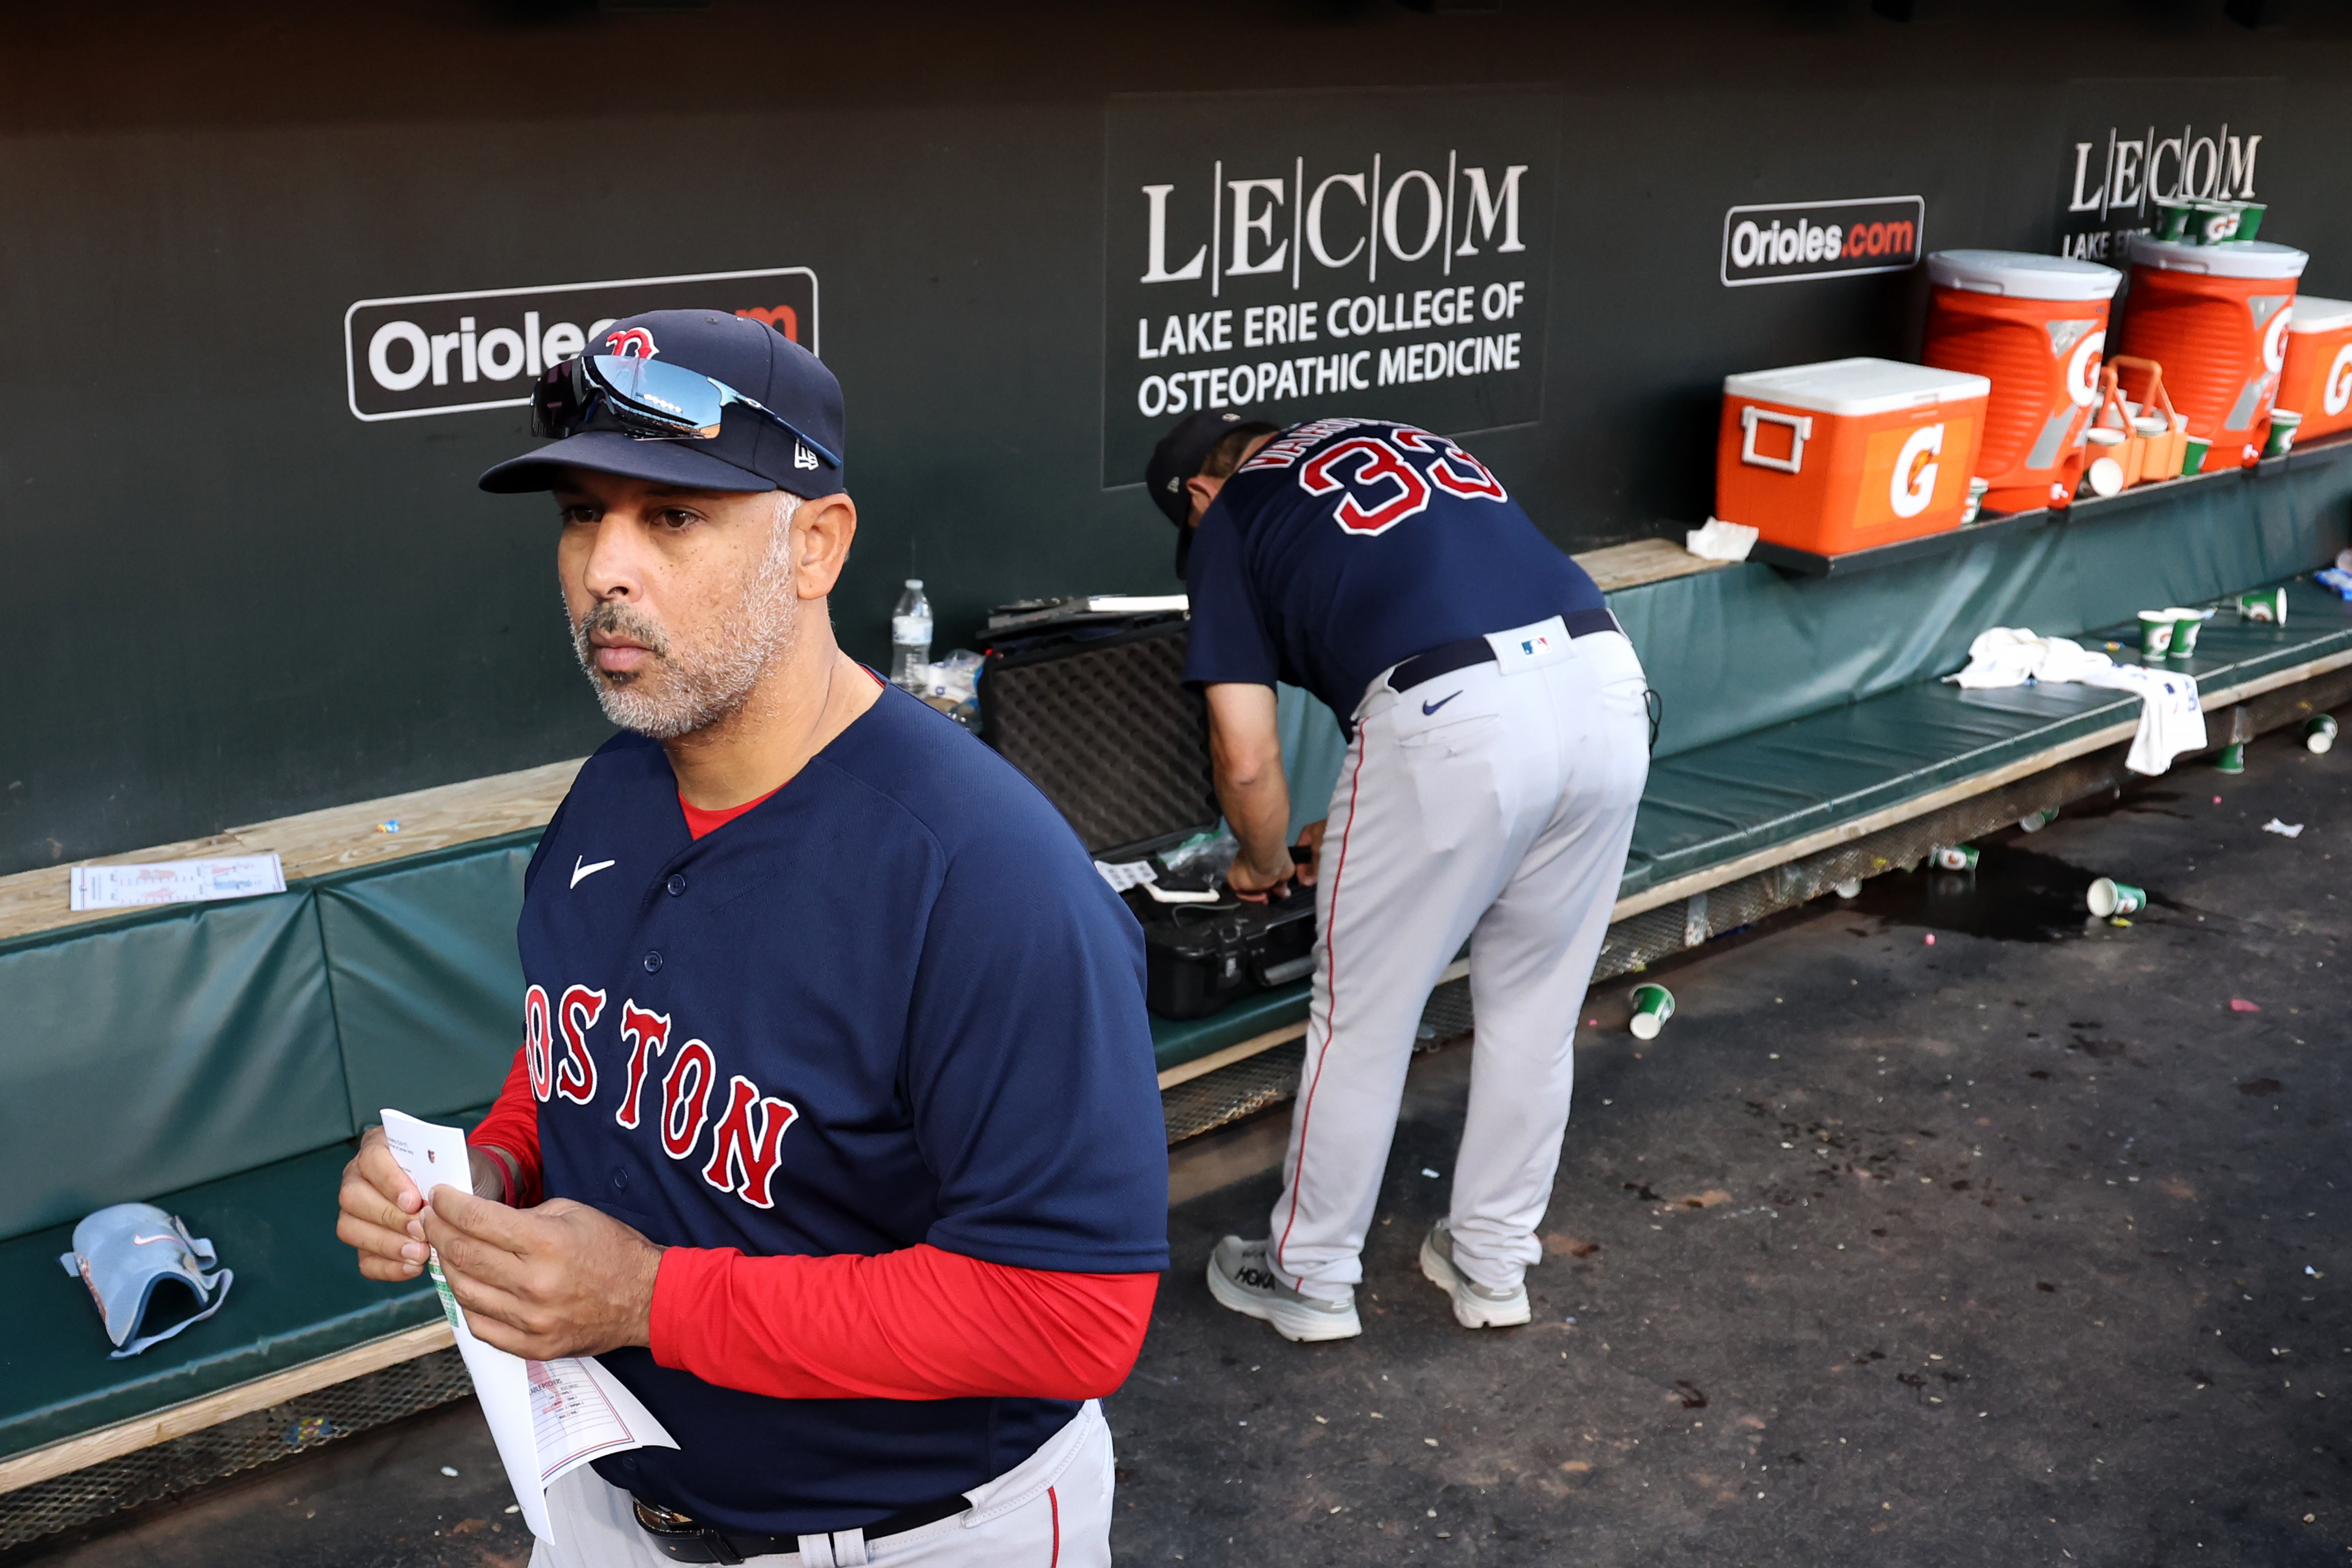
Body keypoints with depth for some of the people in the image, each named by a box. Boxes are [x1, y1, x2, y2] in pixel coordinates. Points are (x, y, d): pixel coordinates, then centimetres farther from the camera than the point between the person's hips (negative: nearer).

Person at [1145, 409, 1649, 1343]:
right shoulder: (1409, 441, 33)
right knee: (1533, 1013, 21)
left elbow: (1247, 760, 8)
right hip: (1608, 686, 6)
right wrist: (1364, 832, 42)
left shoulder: (1228, 518, 15)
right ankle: (1493, 1266, 37)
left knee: (1362, 1023, 13)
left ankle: (1310, 1278, 30)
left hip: (1451, 721, -6)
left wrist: (1264, 862, 30)